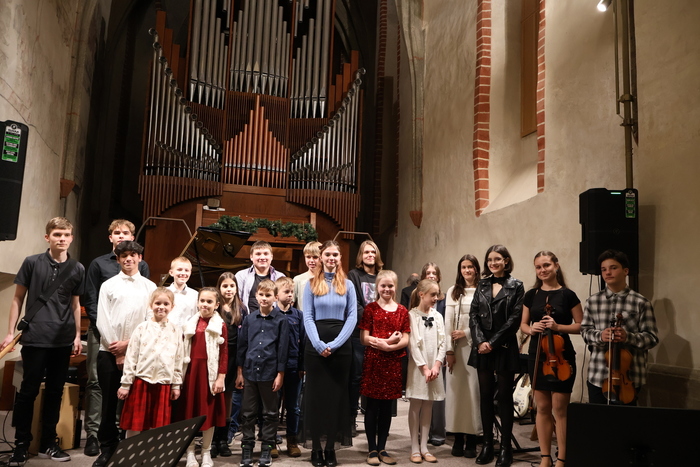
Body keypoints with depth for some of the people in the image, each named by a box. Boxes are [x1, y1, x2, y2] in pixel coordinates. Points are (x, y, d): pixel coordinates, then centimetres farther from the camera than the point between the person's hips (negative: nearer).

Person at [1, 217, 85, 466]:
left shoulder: (77, 269, 6)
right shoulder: (32, 263, -1)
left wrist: (77, 336, 9)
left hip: (63, 341, 3)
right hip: (35, 338, -3)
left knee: (55, 391, 10)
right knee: (28, 391, 2)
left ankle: (48, 443, 21)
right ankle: (21, 444, 15)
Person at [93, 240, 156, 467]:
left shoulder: (149, 287, 6)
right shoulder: (108, 285, 6)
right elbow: (102, 321, 0)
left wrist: (128, 343, -9)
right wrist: (116, 351, -6)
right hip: (109, 351, 1)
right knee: (109, 401, 5)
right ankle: (107, 448, 16)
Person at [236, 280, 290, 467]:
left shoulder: (281, 320, -4)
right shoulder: (249, 319, 5)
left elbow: (283, 348, -4)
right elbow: (242, 346, 8)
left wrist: (280, 374, -6)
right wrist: (240, 372, 7)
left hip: (270, 372, -2)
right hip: (250, 371, 3)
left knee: (270, 413, 9)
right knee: (248, 412, 9)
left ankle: (267, 448, 20)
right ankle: (247, 448, 21)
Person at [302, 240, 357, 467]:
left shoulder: (348, 285, 8)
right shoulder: (311, 284, 6)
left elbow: (352, 317, 1)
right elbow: (308, 317, -1)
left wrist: (335, 344, -11)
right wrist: (318, 344, -15)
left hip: (341, 345, 1)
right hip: (315, 345, -1)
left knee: (337, 395, 4)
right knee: (315, 394, 3)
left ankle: (331, 447, 14)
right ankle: (316, 447, 13)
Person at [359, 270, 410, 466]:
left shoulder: (402, 311, 8)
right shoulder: (370, 308, 1)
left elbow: (405, 340, 2)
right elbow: (364, 338, -5)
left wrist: (388, 346, -15)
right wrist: (386, 341, -16)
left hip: (393, 363, 3)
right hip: (373, 361, -2)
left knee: (387, 407, 9)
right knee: (372, 406, 3)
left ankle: (382, 449, 19)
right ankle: (372, 449, 12)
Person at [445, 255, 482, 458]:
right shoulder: (453, 291, 8)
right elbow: (448, 321, 3)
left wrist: (466, 333, -11)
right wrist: (449, 349, -3)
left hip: (474, 345, -2)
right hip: (456, 346, 2)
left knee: (474, 389, -1)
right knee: (455, 389, 3)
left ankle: (471, 440, 6)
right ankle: (458, 438, 10)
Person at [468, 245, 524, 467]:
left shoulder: (515, 286, -1)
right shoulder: (482, 285, 11)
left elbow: (514, 319, -8)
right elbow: (473, 315, 6)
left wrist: (493, 342, -12)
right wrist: (479, 341, -9)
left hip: (504, 348, -4)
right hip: (482, 348, 4)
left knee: (504, 396, 3)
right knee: (485, 395, 7)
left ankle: (506, 446, 11)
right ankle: (487, 444, 16)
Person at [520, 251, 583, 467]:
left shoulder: (568, 295, -4)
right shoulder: (531, 295, 6)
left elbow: (581, 326, -2)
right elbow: (523, 324, 12)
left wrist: (558, 326, -17)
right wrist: (531, 329, -10)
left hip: (562, 356, -3)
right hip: (537, 356, 4)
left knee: (559, 409, -1)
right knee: (542, 408, 9)